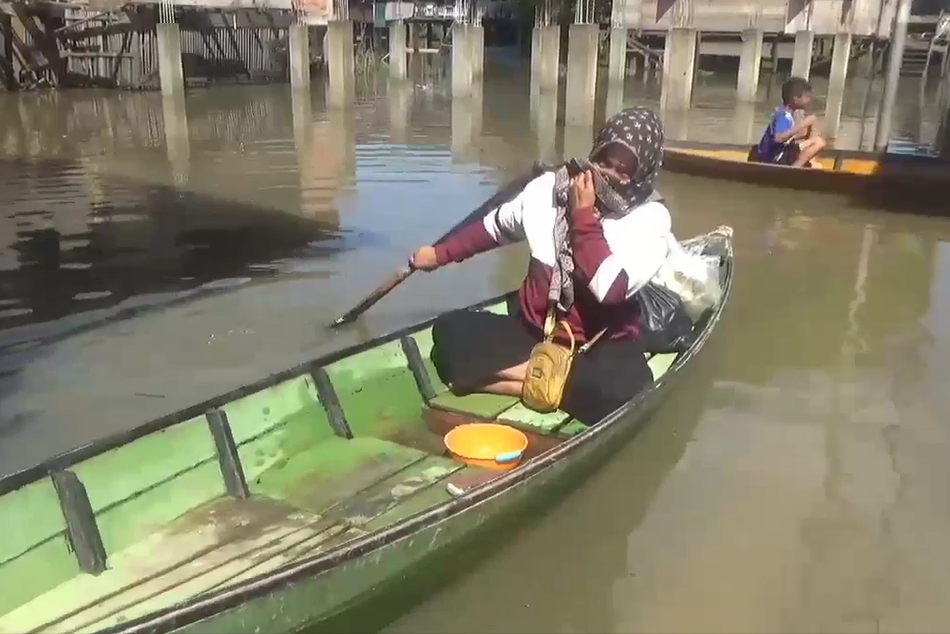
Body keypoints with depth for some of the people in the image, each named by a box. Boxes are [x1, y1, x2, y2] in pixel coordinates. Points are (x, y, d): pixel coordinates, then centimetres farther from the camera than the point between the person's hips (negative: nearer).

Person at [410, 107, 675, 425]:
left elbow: (610, 289, -26)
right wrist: (440, 254, 21)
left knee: (624, 393, -38)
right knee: (449, 332, -20)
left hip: (600, 344, -4)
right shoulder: (551, 187, -1)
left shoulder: (649, 218, -12)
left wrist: (583, 214, -19)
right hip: (534, 329, 4)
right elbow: (495, 226, 17)